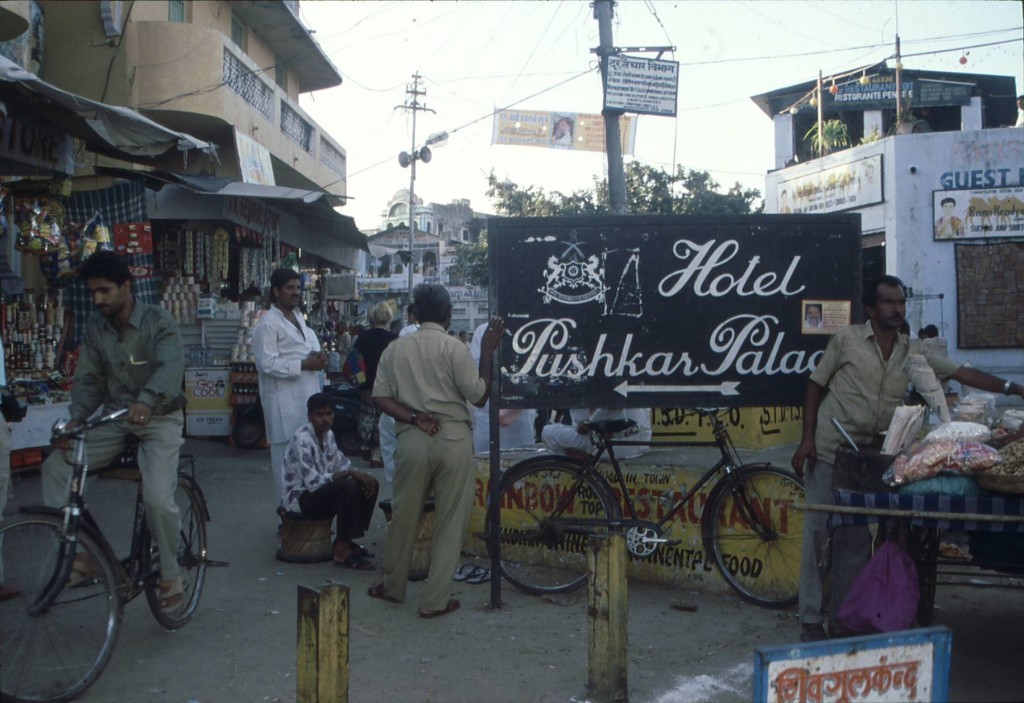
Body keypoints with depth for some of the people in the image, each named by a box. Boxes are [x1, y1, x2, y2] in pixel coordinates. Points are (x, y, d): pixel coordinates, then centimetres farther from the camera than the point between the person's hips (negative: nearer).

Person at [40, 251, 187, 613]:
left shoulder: (157, 320, -14)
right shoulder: (95, 328, 2)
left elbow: (171, 365, -31)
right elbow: (89, 379, 1)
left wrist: (147, 400, -50)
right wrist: (75, 419, -17)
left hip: (159, 418, -5)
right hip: (115, 419, 5)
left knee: (158, 498, -21)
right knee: (56, 465, -13)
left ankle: (170, 575, 2)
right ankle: (80, 553, -4)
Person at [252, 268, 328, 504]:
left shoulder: (299, 317, 18)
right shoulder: (268, 324, -10)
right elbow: (267, 364, -18)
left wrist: (317, 357, 5)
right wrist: (304, 365, -18)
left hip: (307, 395, 8)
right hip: (285, 400, -8)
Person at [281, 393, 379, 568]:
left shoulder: (328, 435, 3)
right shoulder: (301, 440, -24)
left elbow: (343, 464, 11)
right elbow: (313, 483, -29)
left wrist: (361, 475, -11)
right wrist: (349, 473, -24)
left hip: (321, 490, 9)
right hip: (299, 497, -9)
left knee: (369, 484, -1)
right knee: (348, 488, -30)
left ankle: (347, 540, 5)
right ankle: (342, 549, -18)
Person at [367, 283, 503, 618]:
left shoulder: (395, 349, 6)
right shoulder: (454, 348, -6)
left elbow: (380, 396, 1)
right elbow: (479, 396, -6)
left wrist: (415, 418, -5)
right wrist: (487, 352, 0)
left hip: (413, 438, 3)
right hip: (454, 439, -3)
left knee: (404, 515, 17)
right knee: (450, 521, 6)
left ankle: (393, 585, 32)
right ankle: (436, 599, 10)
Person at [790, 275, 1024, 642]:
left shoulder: (913, 353, 6)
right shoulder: (846, 339, -5)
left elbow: (962, 373, 4)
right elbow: (816, 386, -1)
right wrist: (807, 439, -7)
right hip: (829, 453, -4)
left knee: (855, 542, 8)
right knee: (817, 536, -2)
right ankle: (811, 621, 9)